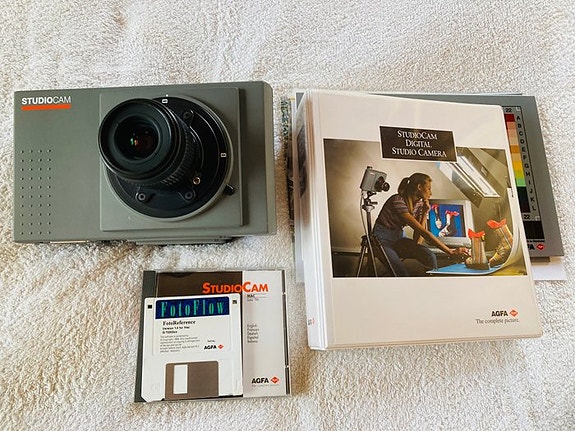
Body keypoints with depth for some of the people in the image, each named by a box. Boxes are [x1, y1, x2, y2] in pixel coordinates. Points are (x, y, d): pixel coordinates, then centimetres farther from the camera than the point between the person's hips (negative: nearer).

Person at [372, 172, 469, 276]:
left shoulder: (419, 204, 0)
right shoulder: (398, 201, -25)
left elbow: (417, 241, -7)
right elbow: (423, 232, -29)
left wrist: (425, 213, -10)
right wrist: (450, 251, -31)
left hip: (399, 238, 7)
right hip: (382, 240, -6)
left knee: (429, 256, -24)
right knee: (403, 274, -30)